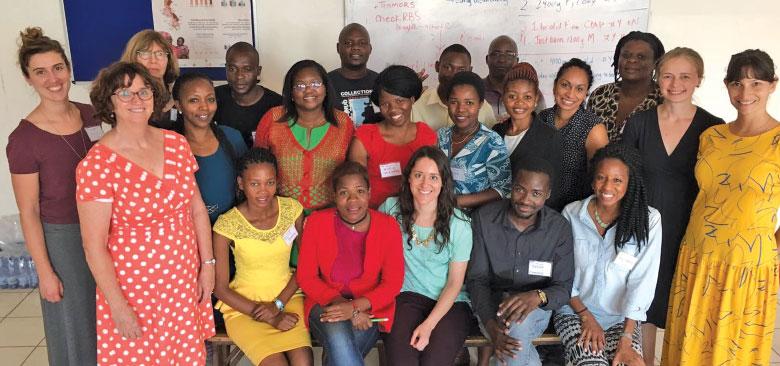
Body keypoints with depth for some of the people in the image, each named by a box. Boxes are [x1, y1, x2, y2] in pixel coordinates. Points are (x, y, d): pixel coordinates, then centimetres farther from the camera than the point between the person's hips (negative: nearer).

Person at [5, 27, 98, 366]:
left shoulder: (90, 115, -2)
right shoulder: (24, 138, -16)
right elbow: (28, 212, -11)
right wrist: (45, 272, -10)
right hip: (60, 237, -4)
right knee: (75, 328, 11)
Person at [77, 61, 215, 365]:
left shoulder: (176, 143, -2)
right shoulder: (96, 165, -16)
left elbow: (197, 208, 5)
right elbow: (94, 246, -14)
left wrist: (207, 263, 4)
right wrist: (117, 305, -11)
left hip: (185, 278, 4)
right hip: (133, 286, -4)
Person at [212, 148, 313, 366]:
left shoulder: (292, 209, -7)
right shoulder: (227, 225, -15)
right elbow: (220, 288, -8)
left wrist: (279, 304, -9)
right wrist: (269, 317, -12)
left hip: (287, 297, 2)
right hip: (244, 304, -2)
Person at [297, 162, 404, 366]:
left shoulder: (387, 226, -3)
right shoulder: (317, 222, -2)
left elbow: (393, 282, -4)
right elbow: (305, 277, -1)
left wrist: (356, 306, -20)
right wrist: (340, 302, -17)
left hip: (369, 308, 0)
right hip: (326, 304, 1)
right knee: (338, 336, -33)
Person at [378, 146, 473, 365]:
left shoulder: (459, 225, -6)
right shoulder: (391, 209, -2)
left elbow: (455, 283, -3)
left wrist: (428, 325, -14)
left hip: (449, 303, 0)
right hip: (406, 296, 1)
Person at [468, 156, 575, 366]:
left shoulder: (559, 228, -8)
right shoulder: (484, 218, -9)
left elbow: (563, 288, -6)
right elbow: (477, 279, -8)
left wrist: (537, 297, -32)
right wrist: (490, 324, -26)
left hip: (536, 309, 0)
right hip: (491, 303, 0)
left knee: (517, 323, -35)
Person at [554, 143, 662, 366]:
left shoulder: (648, 220, -8)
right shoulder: (571, 214, -4)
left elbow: (641, 281, -12)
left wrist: (626, 339, -18)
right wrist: (586, 316, -9)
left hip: (622, 317, 0)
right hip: (574, 311, 0)